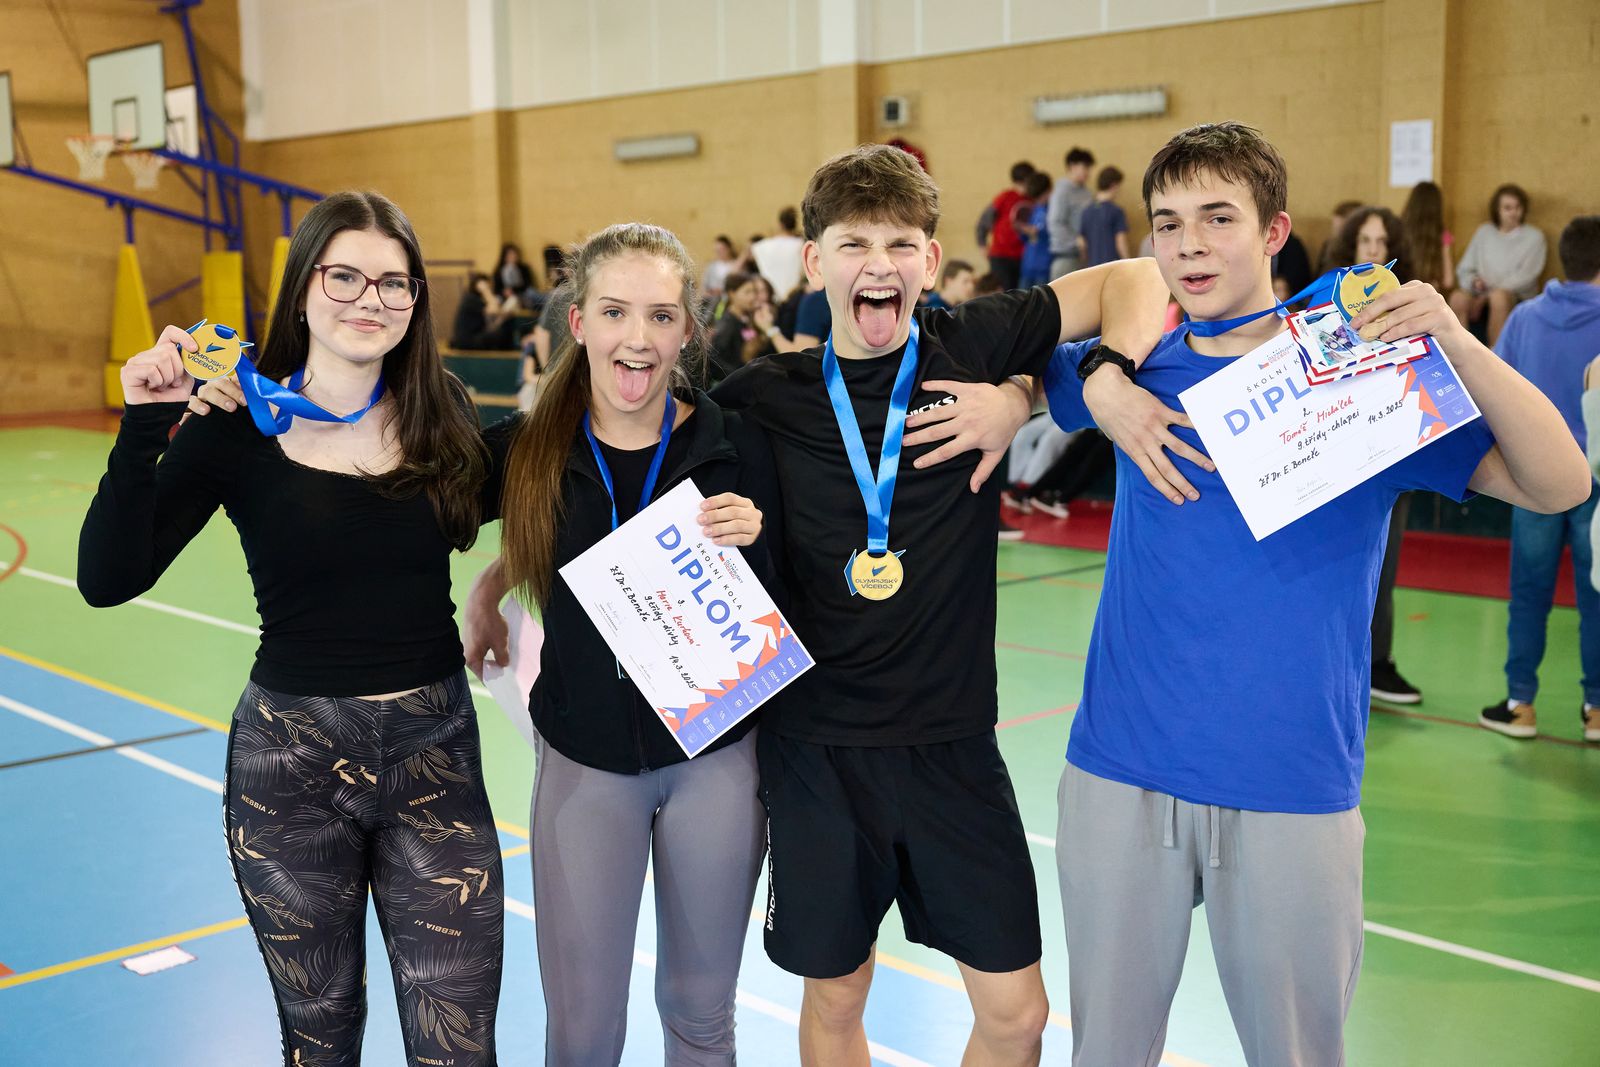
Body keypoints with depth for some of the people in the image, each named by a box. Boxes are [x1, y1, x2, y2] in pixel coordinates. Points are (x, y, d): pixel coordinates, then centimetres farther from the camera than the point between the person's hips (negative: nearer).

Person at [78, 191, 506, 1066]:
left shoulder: (442, 413, -1)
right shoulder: (239, 426, -7)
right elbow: (107, 581, -13)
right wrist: (143, 428, -20)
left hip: (434, 750, 1)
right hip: (289, 761, -1)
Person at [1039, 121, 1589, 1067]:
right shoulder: (1145, 369, 4)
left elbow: (1559, 485, -8)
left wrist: (1456, 342, -23)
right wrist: (1097, 383, -4)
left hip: (1292, 791, -2)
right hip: (1120, 773, 3)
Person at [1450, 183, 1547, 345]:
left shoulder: (1534, 237, 6)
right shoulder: (1484, 232, 17)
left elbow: (1525, 277, -5)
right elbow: (1464, 270, 17)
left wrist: (1486, 296, -13)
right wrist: (1474, 282, -8)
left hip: (1516, 296, -2)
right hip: (1480, 294, 3)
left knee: (1499, 297, -39)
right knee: (1457, 298, -32)